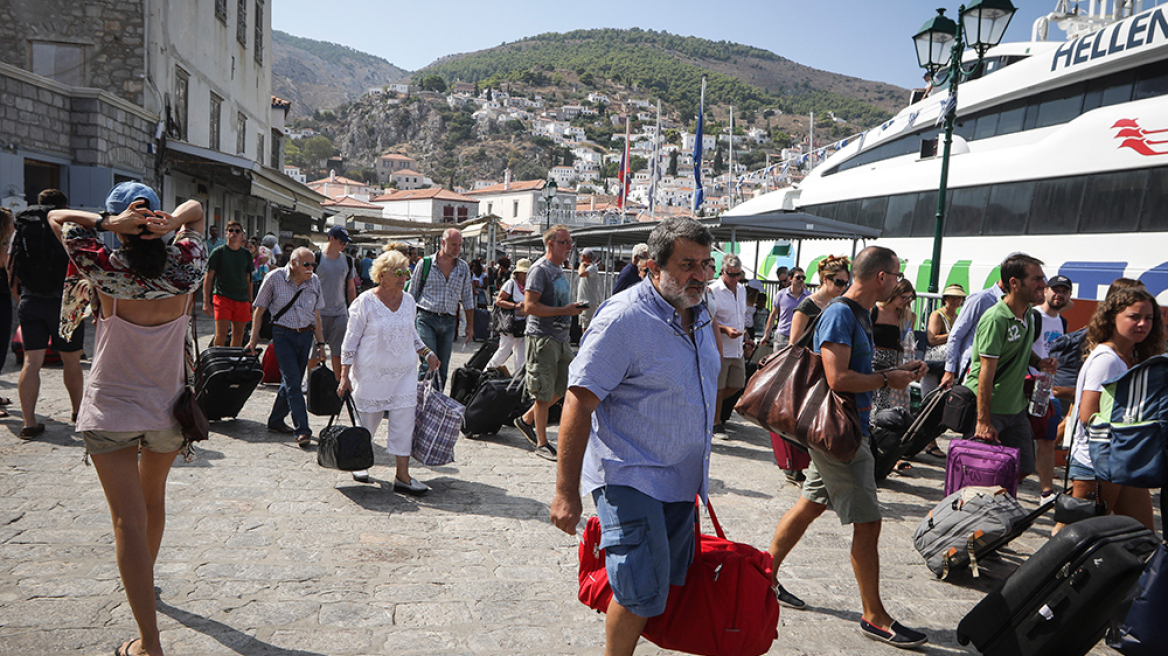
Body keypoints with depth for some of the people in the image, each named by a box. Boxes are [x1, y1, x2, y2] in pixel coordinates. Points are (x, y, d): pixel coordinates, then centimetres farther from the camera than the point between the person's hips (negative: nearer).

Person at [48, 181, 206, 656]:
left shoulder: (106, 270, -14)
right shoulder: (185, 269, -7)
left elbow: (58, 217, 1)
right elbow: (196, 209, 9)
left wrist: (107, 222, -14)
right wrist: (173, 221, -12)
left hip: (111, 410, -3)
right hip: (168, 408, 4)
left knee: (129, 518, -3)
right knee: (153, 499, 25)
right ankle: (143, 580, 49)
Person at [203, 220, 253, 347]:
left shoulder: (246, 254, 12)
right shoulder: (218, 252, 1)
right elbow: (208, 278, 1)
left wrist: (250, 302, 16)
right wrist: (206, 302, -5)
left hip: (242, 300, 4)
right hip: (222, 297, -3)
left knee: (238, 335, 5)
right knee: (221, 334, -11)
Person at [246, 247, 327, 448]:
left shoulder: (314, 281, 5)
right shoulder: (275, 278, -6)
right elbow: (260, 309, 2)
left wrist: (320, 343, 10)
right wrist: (254, 338, 1)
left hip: (305, 335, 4)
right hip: (283, 335, -4)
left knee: (293, 381, 9)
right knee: (292, 381, -12)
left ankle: (275, 420, 27)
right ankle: (302, 430, -13)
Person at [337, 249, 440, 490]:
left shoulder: (408, 300, 7)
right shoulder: (365, 302, -8)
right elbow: (350, 340, -5)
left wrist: (426, 353, 9)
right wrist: (344, 376, -7)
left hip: (405, 372, 4)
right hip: (372, 373, -4)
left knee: (404, 421, -3)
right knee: (368, 421, 9)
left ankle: (403, 475, 3)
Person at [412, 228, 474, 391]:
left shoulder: (463, 267, 10)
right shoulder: (425, 264, 0)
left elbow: (467, 299, 15)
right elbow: (412, 294, 6)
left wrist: (470, 326, 12)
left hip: (449, 322, 3)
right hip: (426, 319, -3)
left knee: (443, 367, 6)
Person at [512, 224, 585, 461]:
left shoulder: (559, 269, 17)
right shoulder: (540, 269, -11)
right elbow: (530, 306, -19)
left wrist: (573, 308, 11)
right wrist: (565, 310, -20)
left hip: (561, 338, 9)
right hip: (542, 338, -9)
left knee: (562, 388, 13)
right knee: (545, 393, -2)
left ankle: (526, 420, 29)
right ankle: (542, 443, 9)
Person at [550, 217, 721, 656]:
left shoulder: (699, 317, 9)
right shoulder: (623, 318, -18)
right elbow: (578, 404, -21)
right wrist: (567, 491, -23)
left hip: (680, 480, 8)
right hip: (630, 479, -8)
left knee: (669, 586, 15)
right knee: (642, 592, -8)